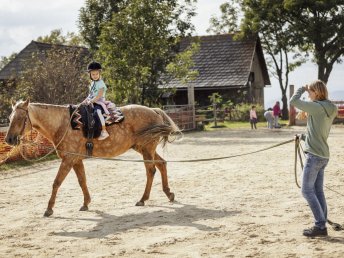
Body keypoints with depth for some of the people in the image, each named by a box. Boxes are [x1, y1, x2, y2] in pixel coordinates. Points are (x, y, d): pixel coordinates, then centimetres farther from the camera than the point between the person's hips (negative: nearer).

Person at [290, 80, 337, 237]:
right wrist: (303, 137, 29)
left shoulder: (317, 107, -14)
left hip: (314, 155, -9)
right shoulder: (330, 110, 13)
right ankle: (322, 226, 11)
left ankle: (320, 225, -7)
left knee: (307, 190, -5)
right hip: (323, 155, 9)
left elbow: (293, 102, -13)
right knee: (318, 191, 10)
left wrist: (302, 89, 2)